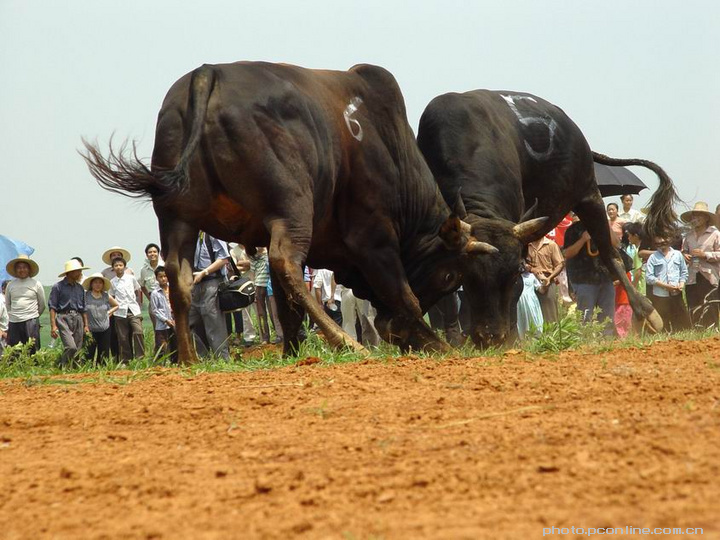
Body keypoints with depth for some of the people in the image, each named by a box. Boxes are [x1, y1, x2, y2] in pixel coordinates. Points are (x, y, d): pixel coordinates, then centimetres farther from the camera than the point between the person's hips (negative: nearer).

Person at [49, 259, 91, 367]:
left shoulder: (80, 288, 16)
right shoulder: (58, 287, -1)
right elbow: (52, 307, -4)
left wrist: (86, 325, 16)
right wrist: (53, 326, -11)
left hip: (78, 319, 6)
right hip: (64, 318, -6)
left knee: (78, 349, 2)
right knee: (71, 347, -20)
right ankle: (63, 367, -6)